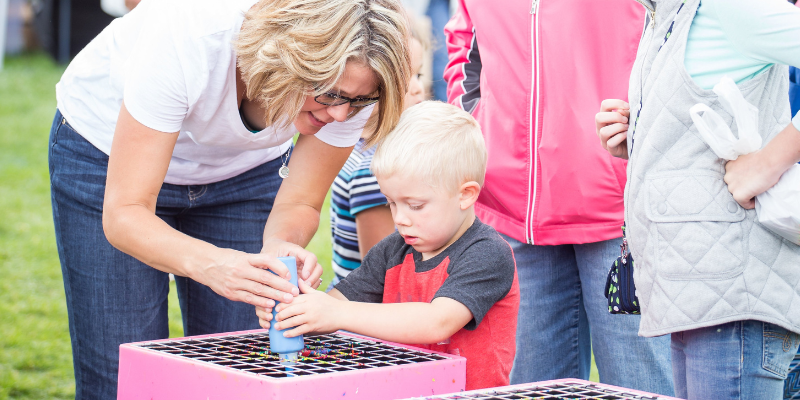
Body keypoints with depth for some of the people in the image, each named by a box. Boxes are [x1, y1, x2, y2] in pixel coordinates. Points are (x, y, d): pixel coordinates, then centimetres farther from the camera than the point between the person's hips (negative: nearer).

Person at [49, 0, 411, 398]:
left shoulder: (348, 78, -27)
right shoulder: (187, 40, -40)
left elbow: (299, 204, -13)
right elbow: (124, 215, -36)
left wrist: (280, 245, -36)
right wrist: (207, 263, -54)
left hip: (241, 167, 3)